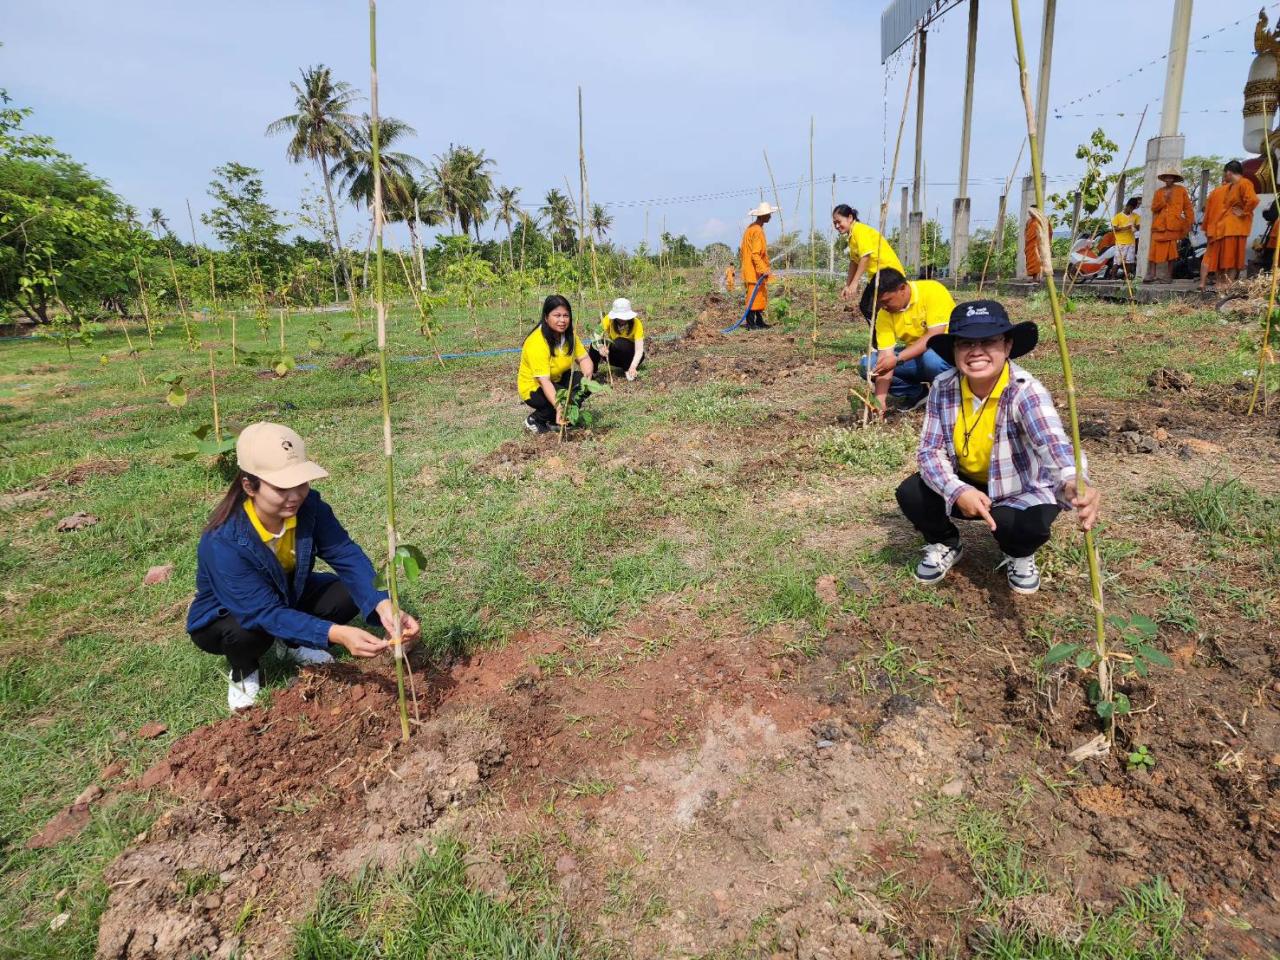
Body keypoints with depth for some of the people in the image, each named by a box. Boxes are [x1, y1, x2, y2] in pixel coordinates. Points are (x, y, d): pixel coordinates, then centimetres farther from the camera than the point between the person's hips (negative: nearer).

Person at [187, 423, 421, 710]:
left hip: (287, 596, 4)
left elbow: (348, 557, -31)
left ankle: (292, 644, 11)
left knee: (349, 594, -19)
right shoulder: (222, 543, -38)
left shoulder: (309, 506, -25)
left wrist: (383, 606, -50)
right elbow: (267, 614, -40)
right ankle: (243, 672, 2)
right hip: (225, 619, -4)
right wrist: (336, 634, -54)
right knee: (249, 630, -37)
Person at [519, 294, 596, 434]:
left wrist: (588, 375, -33)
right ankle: (534, 421, -5)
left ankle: (555, 420, 2)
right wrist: (558, 406, -49)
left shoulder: (569, 335, -6)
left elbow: (584, 359, -9)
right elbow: (544, 381, -35)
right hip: (534, 388, -7)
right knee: (569, 399, -29)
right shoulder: (536, 343, -29)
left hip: (558, 380, 7)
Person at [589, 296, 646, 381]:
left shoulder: (636, 323, -24)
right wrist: (600, 347, -52)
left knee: (620, 343, -34)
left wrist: (633, 367, -48)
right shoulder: (609, 319, -18)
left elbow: (639, 349, -31)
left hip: (631, 355, -2)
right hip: (614, 353, 2)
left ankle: (627, 369, -13)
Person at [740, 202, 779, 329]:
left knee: (761, 297, 14)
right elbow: (755, 254, -23)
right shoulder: (757, 231, -16)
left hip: (750, 270, 10)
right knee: (754, 297, -8)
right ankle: (751, 323, -7)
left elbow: (743, 251, 20)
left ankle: (759, 321, 19)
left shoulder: (751, 228, 15)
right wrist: (763, 269, -26)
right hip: (755, 271, -10)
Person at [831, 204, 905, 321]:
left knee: (871, 310, -18)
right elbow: (854, 262, 16)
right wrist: (847, 286, 15)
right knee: (864, 306, 16)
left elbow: (865, 257, -23)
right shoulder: (852, 235, 14)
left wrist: (854, 283, -27)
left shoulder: (860, 230, -14)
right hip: (877, 273, 10)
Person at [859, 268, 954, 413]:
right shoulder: (884, 314, -11)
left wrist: (897, 359, -38)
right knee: (867, 365, -13)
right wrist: (880, 399, -27)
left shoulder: (932, 291, -22)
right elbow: (885, 356, -16)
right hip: (915, 355, 5)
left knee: (931, 357, -39)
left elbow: (935, 336, -30)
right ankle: (917, 393, 2)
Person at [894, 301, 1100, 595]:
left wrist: (1073, 486, -72)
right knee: (910, 494, -20)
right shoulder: (943, 387, -17)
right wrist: (957, 491, -36)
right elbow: (929, 450, -16)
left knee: (1028, 526, -34)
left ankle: (1020, 555, 8)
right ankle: (944, 544, 14)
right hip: (963, 483, 4)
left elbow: (1053, 442, -49)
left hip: (1021, 489, -3)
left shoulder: (1025, 391, -30)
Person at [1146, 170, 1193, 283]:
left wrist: (1190, 221, 0)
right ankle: (1152, 276, -7)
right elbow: (1153, 208, 11)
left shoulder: (1181, 190, 12)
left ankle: (1164, 277, -7)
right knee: (1156, 251, -5)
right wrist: (1163, 200, -6)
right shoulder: (1159, 192, 18)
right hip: (1159, 225, 2)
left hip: (1173, 226, -2)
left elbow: (1187, 207, 8)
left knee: (1169, 252, -6)